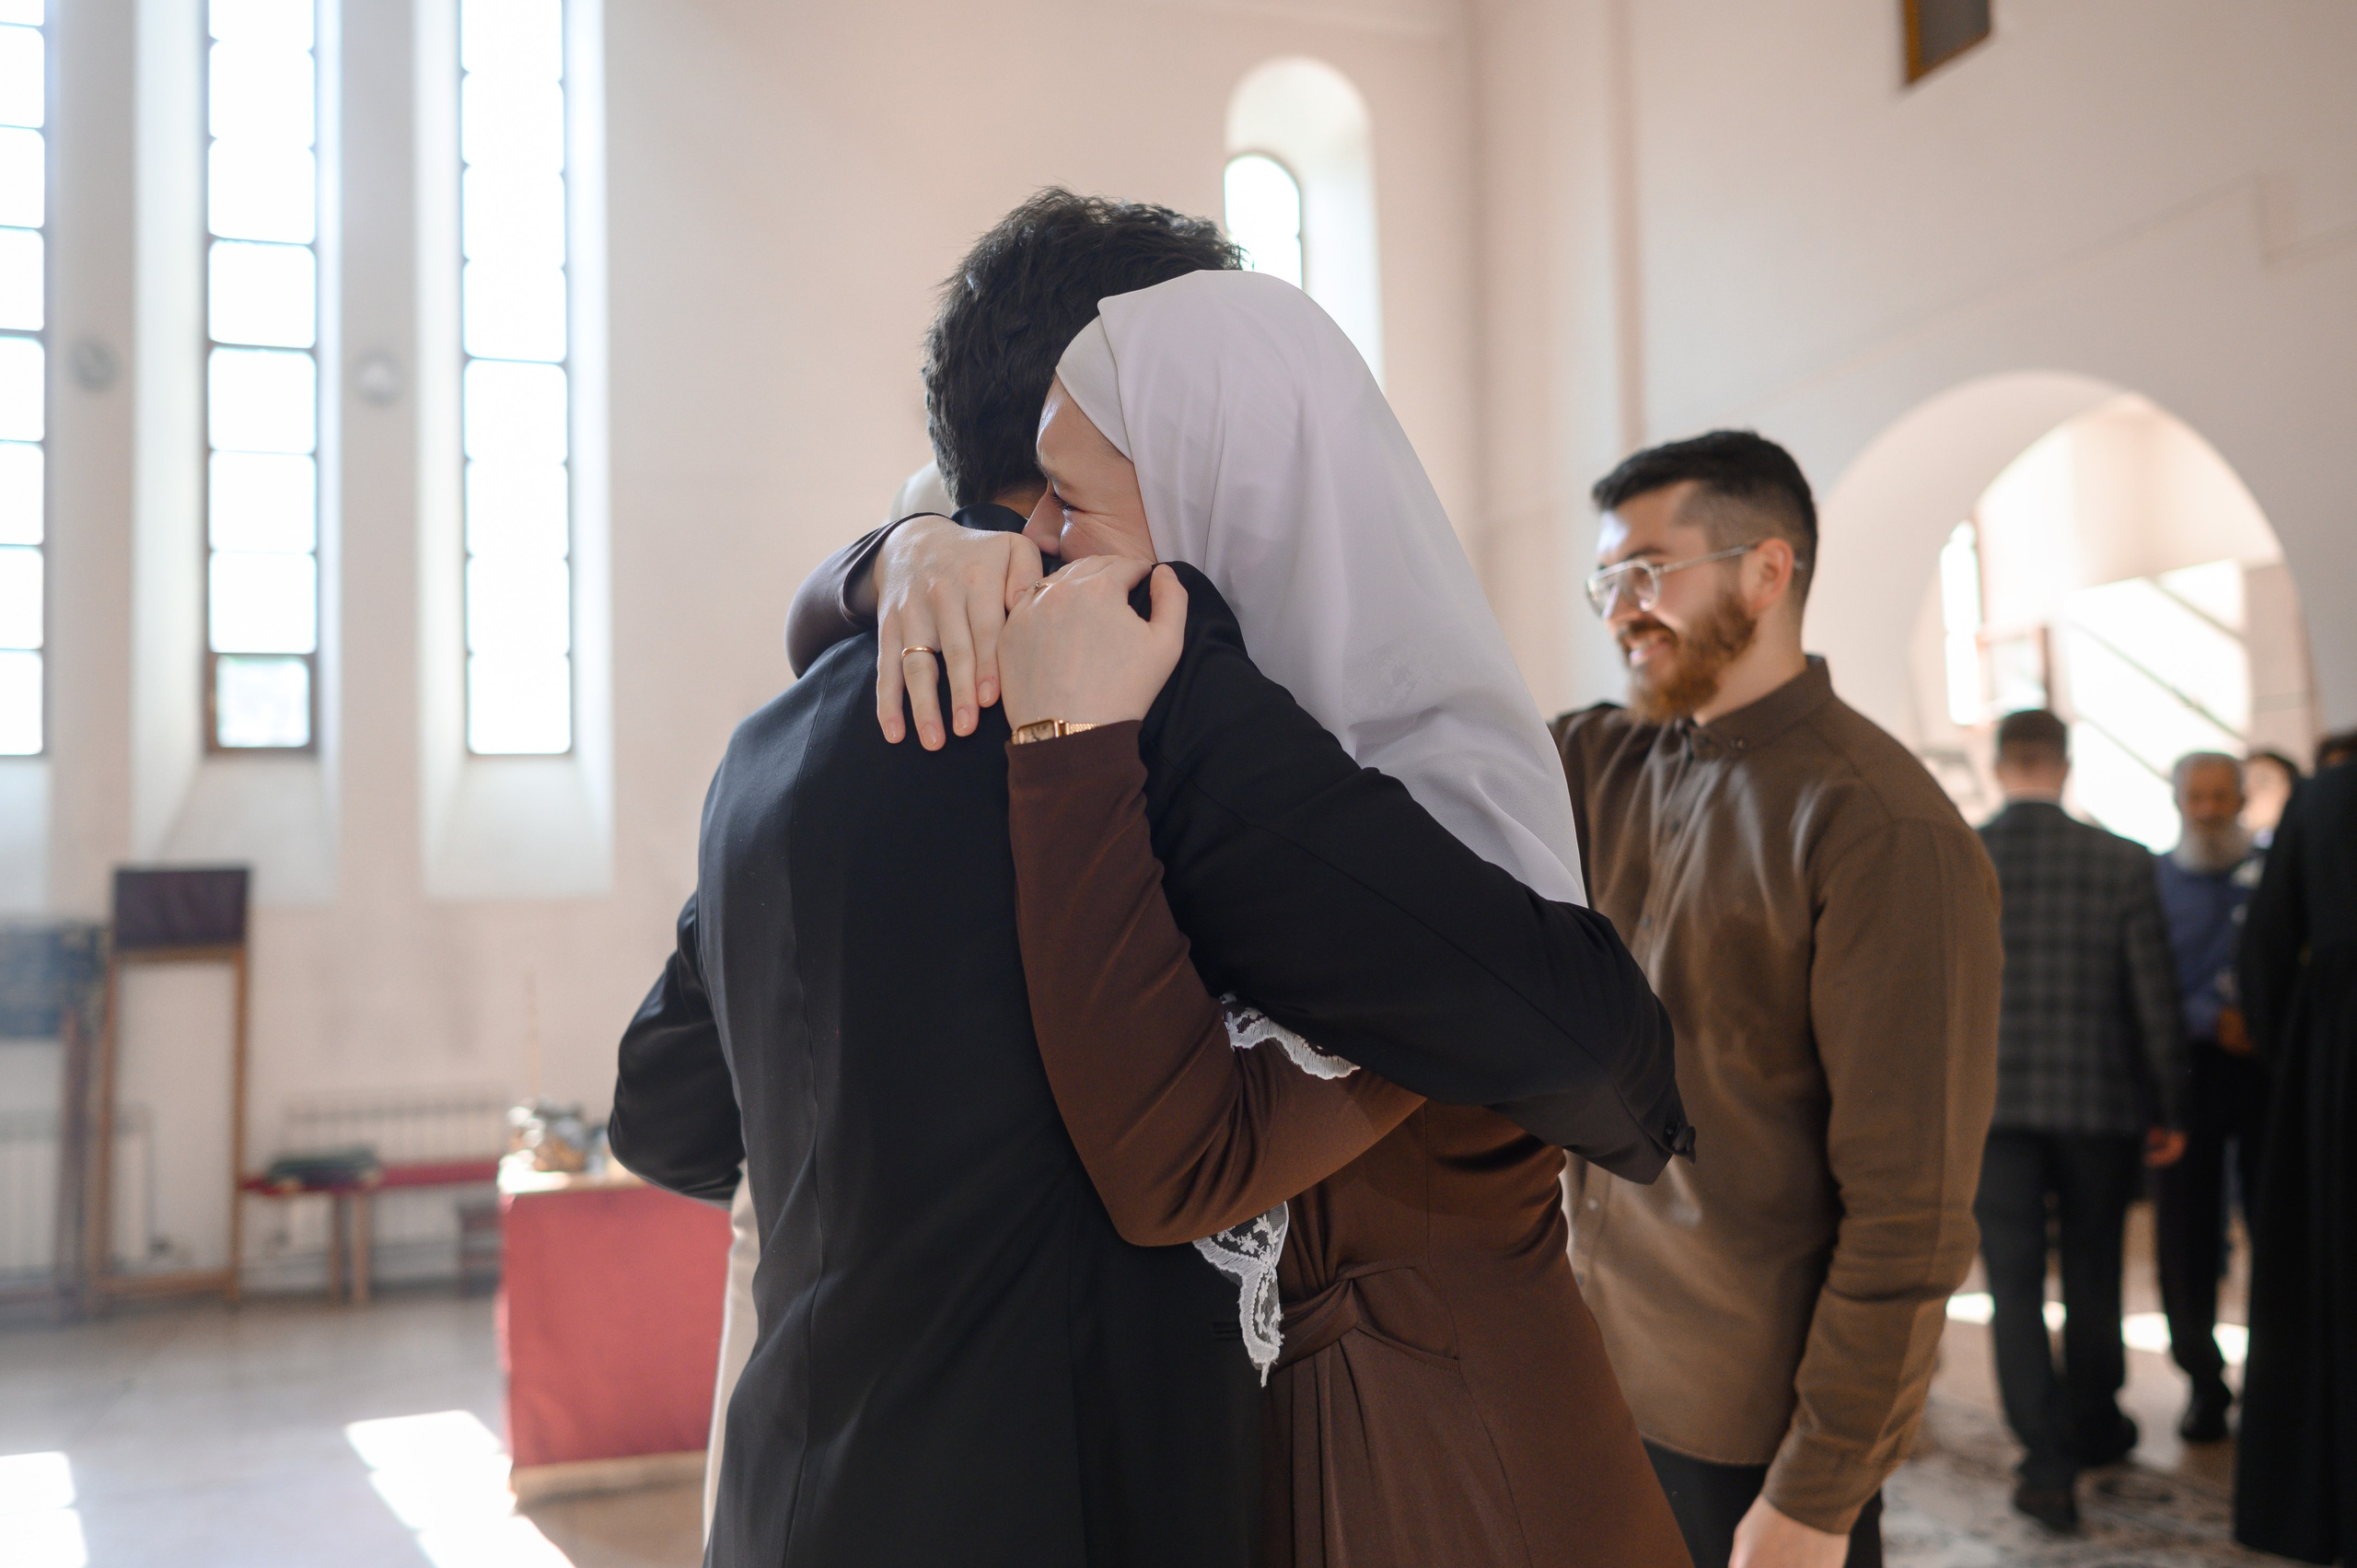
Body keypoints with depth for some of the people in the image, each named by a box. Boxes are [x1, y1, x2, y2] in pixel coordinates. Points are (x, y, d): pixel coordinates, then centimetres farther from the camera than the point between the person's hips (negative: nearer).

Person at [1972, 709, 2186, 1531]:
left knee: (2015, 1290, 6)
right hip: (2100, 1102, 1)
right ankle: (2095, 1427, 36)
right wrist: (2168, 1110, 7)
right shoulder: (2123, 863, -7)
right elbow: (2156, 1000, -4)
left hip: (1990, 1103, -1)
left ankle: (2049, 1464, 3)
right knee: (2093, 1278, 19)